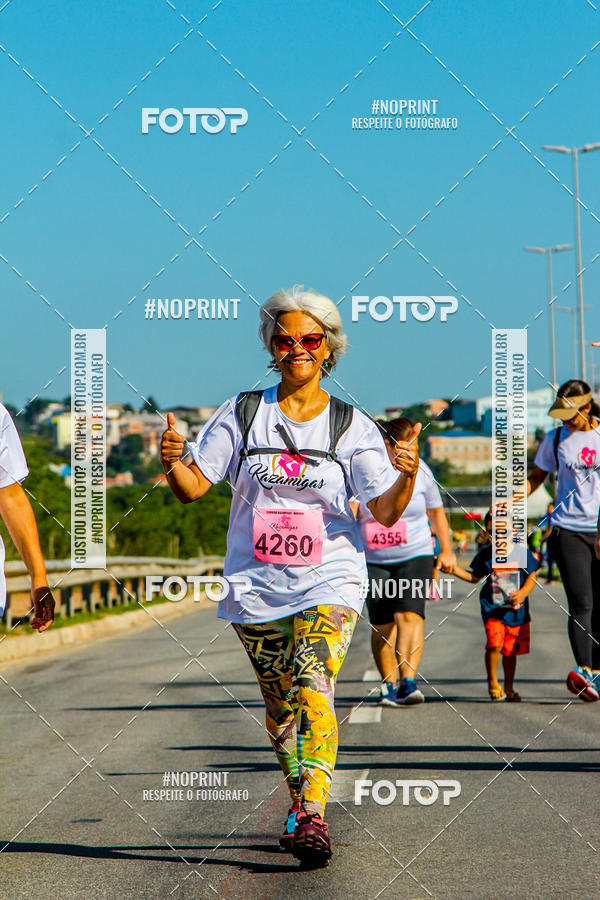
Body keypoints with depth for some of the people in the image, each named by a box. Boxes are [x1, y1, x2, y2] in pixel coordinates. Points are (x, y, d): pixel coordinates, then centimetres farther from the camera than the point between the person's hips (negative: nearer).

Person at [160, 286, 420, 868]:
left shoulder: (351, 426, 2)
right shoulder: (243, 413, 5)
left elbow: (385, 512, -4)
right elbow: (193, 487, 1)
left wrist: (406, 475, -25)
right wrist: (172, 461, -21)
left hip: (328, 584, -2)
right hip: (256, 586, 3)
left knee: (313, 688, -22)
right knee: (280, 706, 10)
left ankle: (312, 816, -32)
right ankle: (300, 803, 30)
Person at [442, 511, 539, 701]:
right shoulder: (485, 555, -1)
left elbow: (532, 577, 1)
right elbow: (475, 577, 13)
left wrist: (523, 593, -16)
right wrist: (455, 570, -1)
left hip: (517, 610, 1)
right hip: (493, 608, -1)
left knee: (511, 650, 9)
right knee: (495, 643, -19)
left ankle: (509, 687, 27)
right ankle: (493, 683, 0)